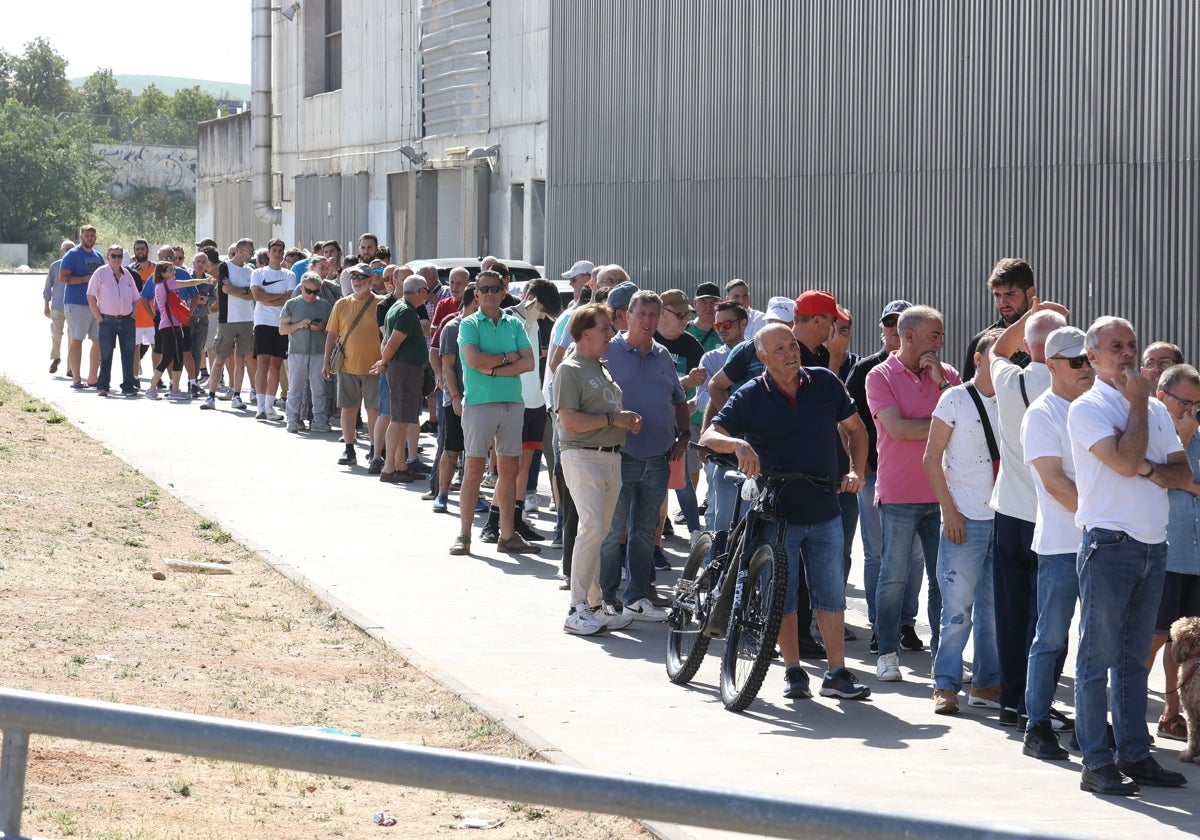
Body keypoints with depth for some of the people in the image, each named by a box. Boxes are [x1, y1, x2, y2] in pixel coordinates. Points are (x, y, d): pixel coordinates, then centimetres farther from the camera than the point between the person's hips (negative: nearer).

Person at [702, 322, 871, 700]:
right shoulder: (750, 397, -6)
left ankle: (837, 673, 8)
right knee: (783, 596, 3)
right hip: (776, 513, -2)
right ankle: (793, 672, 13)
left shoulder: (825, 383, 2)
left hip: (825, 512, 2)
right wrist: (738, 444, -36)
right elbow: (708, 436, -14)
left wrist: (855, 471, -2)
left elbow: (855, 429, 13)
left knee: (831, 594, 3)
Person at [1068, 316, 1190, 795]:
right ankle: (1097, 763, -2)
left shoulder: (1156, 409, 15)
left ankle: (1135, 755, 16)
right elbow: (1125, 462, -18)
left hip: (1153, 546, 6)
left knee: (1134, 657, 11)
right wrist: (1138, 403, -7)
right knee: (1098, 656, -3)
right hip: (1109, 544, -6)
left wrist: (1149, 468, -10)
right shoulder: (1088, 408, -5)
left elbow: (1183, 474, 10)